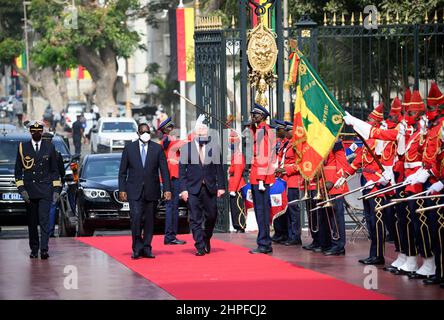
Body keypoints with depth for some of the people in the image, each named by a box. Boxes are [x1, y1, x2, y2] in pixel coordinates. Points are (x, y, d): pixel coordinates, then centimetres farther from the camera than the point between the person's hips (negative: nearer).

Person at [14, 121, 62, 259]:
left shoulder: (49, 147, 7)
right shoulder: (22, 147, 5)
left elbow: (54, 170, 10)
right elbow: (18, 170, 6)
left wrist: (56, 189, 3)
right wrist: (21, 189, -5)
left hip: (45, 190, -1)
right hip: (29, 190, 1)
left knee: (44, 220, -11)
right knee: (32, 222, 5)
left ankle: (44, 249, -16)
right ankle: (34, 249, 14)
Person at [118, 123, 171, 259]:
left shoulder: (157, 148, 5)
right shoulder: (129, 148, 5)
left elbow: (164, 170, 4)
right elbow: (122, 171, 7)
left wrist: (167, 189, -4)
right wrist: (122, 189, -1)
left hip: (152, 190, 1)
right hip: (134, 190, -1)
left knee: (149, 220, 4)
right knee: (136, 217, -14)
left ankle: (146, 248, 12)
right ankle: (137, 248, -5)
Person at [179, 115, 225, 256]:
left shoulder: (214, 147, 6)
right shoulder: (186, 148, 4)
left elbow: (219, 168, 6)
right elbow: (182, 170, 2)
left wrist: (221, 186, 0)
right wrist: (183, 189, -6)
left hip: (210, 188, 1)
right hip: (193, 189, -1)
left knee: (211, 216, 6)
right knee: (195, 219, -3)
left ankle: (207, 239, 31)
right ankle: (200, 247, 0)